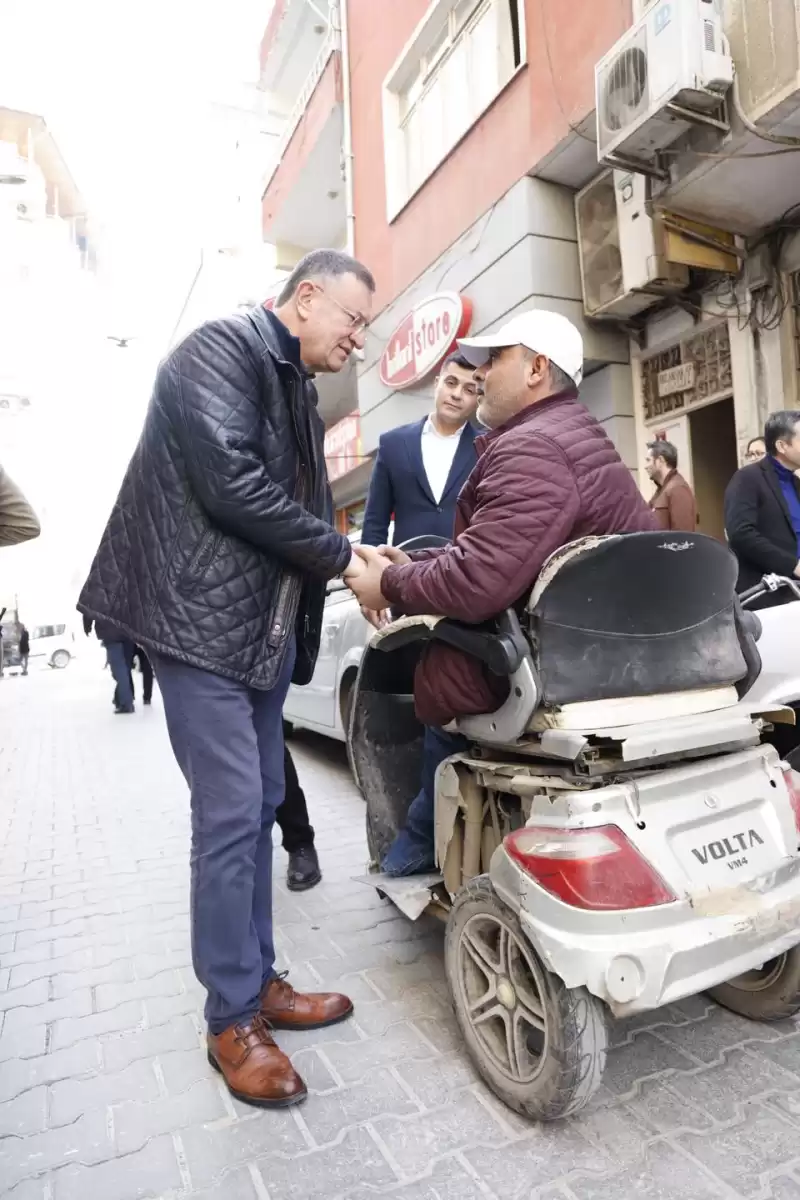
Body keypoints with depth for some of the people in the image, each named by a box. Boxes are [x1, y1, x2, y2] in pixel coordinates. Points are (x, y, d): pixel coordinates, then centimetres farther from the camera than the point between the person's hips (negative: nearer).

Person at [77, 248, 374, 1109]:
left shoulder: (294, 388, 19)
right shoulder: (220, 349, -8)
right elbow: (231, 484, -21)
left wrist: (350, 559, 2)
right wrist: (340, 557, -14)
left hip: (266, 629, 9)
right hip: (203, 621, -9)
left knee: (257, 809, 12)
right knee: (230, 815, -6)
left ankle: (257, 982, 27)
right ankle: (231, 1021, 12)